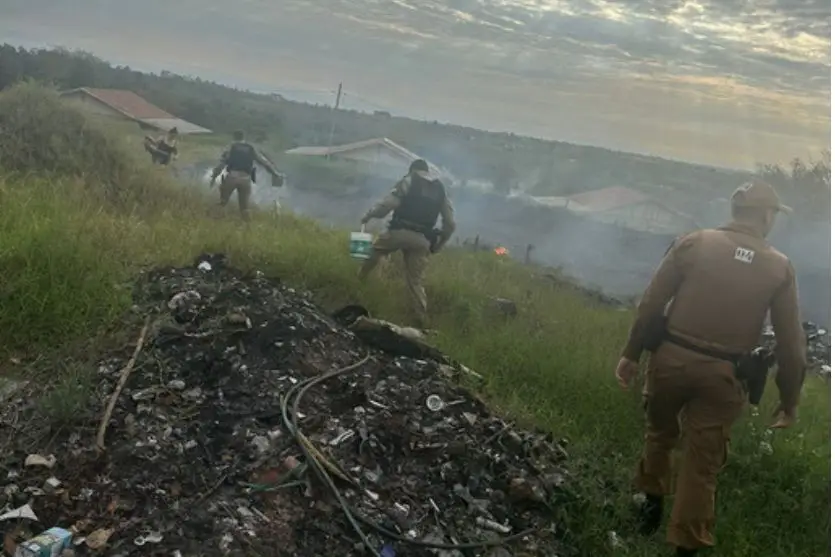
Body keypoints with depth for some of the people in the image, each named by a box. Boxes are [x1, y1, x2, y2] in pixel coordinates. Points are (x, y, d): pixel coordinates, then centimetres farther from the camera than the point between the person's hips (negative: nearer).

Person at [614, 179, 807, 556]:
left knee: (660, 433, 26)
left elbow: (651, 304, -4)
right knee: (702, 464, 10)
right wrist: (789, 400, 10)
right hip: (722, 374, 0)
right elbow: (791, 344, 1)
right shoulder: (780, 268, 0)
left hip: (671, 358, 1)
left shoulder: (693, 243, -2)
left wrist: (631, 354, 5)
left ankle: (652, 499, 42)